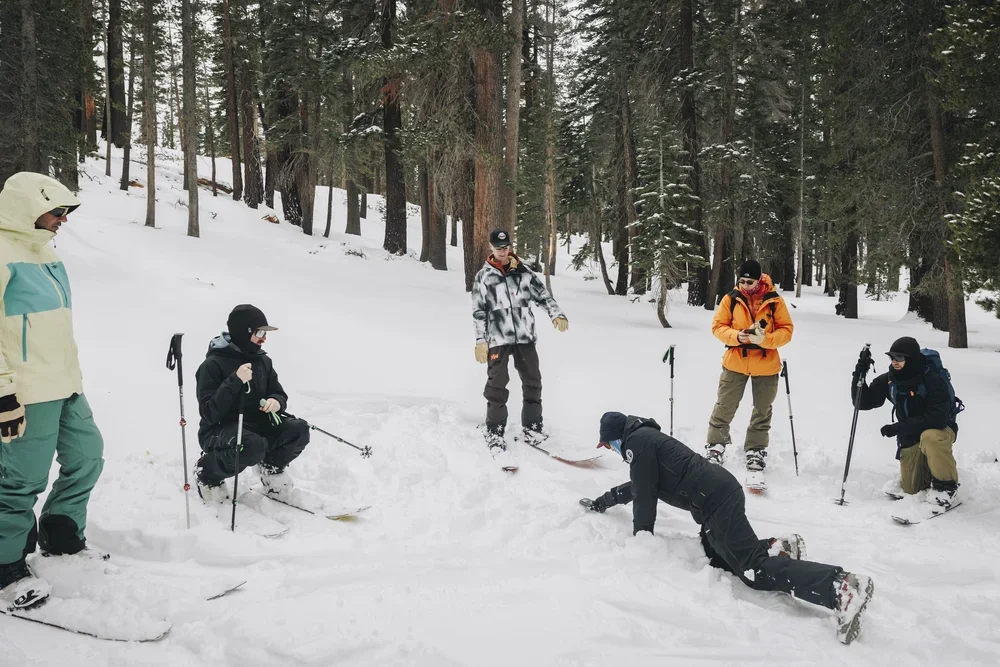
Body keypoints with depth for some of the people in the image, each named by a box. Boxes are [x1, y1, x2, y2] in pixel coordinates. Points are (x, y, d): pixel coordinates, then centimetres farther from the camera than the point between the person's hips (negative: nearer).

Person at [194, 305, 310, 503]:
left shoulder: (262, 361, 4)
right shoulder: (213, 364, -15)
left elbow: (278, 394, 10)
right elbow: (209, 414, -22)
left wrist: (277, 402, -15)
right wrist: (235, 381, -31)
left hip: (255, 425, 6)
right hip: (218, 431, -6)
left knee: (299, 430, -18)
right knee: (253, 445, -37)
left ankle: (271, 465, 13)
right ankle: (207, 473, -7)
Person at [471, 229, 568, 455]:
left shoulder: (524, 271, 8)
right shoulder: (483, 277, 4)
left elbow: (542, 294, 9)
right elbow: (479, 312, 3)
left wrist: (556, 314, -9)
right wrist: (480, 341, -5)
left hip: (525, 336, 2)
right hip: (497, 338, -2)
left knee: (533, 382, 6)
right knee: (497, 384, -4)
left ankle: (532, 428, 19)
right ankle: (494, 432, 8)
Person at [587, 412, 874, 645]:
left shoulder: (636, 441, -1)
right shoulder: (646, 437, 30)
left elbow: (644, 493, -4)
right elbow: (637, 485, 46)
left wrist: (641, 538, 8)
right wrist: (603, 502, 55)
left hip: (714, 500, -10)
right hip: (721, 494, 10)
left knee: (753, 569, -18)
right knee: (717, 560, 16)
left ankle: (843, 587, -31)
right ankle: (776, 548, 2)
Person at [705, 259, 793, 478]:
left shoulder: (774, 300, -7)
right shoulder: (731, 299, -4)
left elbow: (786, 331, -6)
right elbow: (718, 326, -3)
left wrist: (765, 339, -24)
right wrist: (736, 336, -21)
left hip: (766, 366, 0)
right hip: (735, 362, 0)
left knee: (762, 412, 12)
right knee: (724, 408, 5)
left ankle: (755, 451, 26)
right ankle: (715, 447, 19)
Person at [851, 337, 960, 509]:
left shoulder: (934, 380, -26)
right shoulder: (889, 380, -11)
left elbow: (937, 419, -34)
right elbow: (864, 402, -7)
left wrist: (899, 427, -34)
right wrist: (860, 375, -22)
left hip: (940, 429, -5)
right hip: (911, 437, 5)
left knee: (930, 438, -40)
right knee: (910, 489, 6)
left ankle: (946, 485, -19)